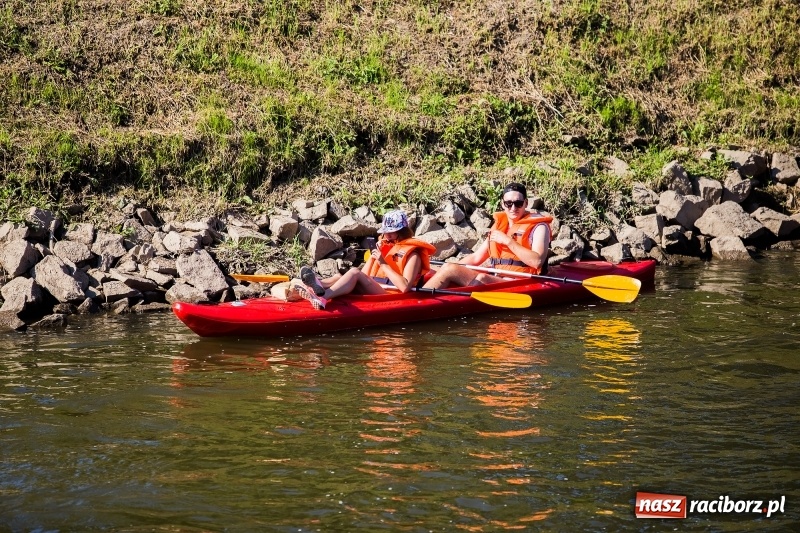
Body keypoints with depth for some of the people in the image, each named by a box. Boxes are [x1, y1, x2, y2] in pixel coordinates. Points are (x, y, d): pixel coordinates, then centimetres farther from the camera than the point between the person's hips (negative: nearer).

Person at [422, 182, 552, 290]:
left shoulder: (538, 226, 0)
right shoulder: (499, 225, 20)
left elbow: (537, 261, -16)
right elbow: (476, 257, 23)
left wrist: (508, 241, -14)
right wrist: (453, 267, 9)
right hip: (493, 280, 7)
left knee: (482, 278, -34)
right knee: (448, 268, -11)